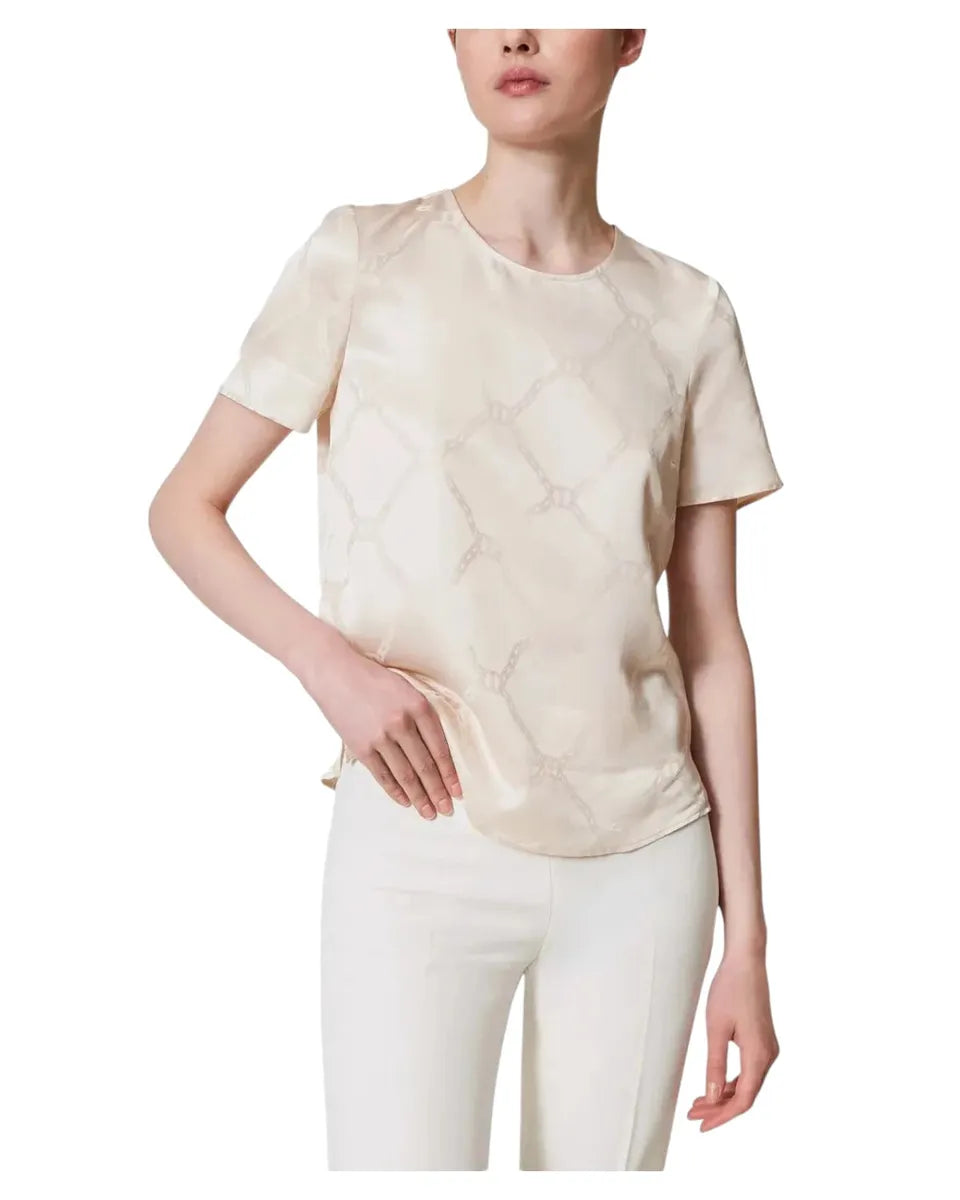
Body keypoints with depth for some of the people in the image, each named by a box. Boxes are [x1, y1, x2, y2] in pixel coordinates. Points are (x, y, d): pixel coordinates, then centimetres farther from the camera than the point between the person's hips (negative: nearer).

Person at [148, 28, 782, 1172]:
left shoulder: (686, 315, 5)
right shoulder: (363, 260, 0)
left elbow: (712, 647, 6)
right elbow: (183, 507, 4)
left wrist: (746, 935, 6)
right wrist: (326, 658, -14)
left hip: (646, 859, 3)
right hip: (419, 850, -2)